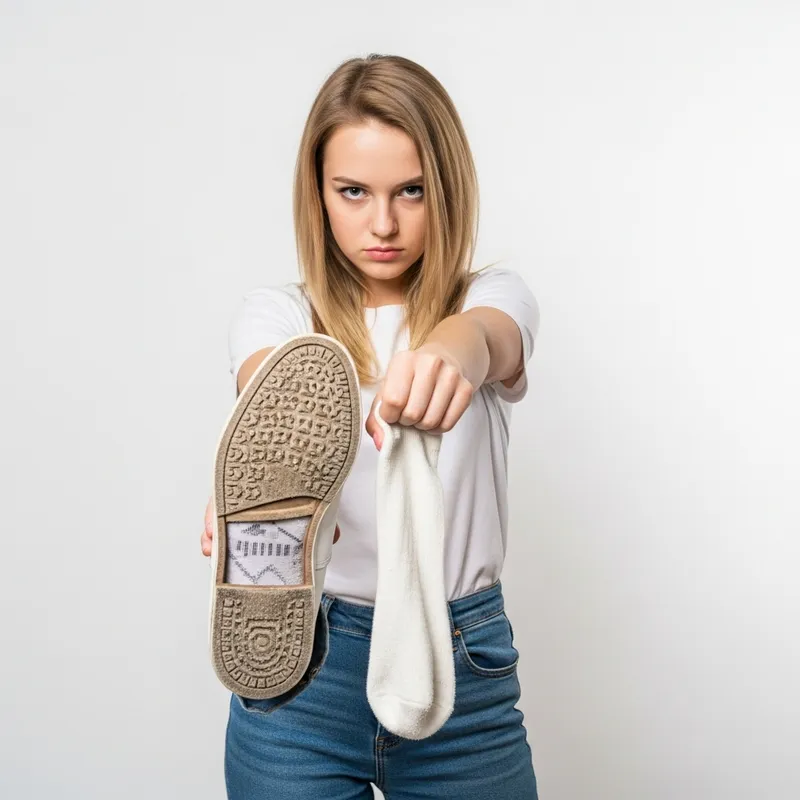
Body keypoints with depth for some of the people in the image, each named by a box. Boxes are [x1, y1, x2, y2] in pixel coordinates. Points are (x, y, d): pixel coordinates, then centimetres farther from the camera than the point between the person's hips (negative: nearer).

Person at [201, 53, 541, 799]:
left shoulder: (495, 294, 0)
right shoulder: (276, 311, -1)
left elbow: (481, 335, -25)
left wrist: (452, 354, -49)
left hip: (463, 664, 1)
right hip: (298, 662, 0)